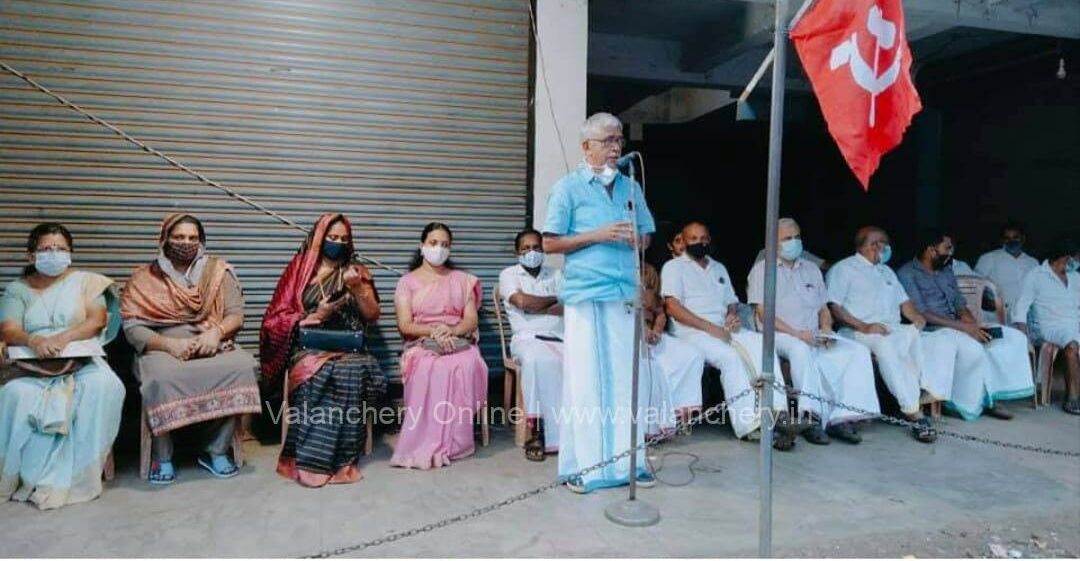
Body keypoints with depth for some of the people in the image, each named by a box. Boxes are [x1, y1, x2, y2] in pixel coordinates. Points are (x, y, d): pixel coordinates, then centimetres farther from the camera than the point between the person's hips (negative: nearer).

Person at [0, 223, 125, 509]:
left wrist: (63, 338, -20)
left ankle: (79, 472, -25)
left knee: (103, 386, -34)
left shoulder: (86, 281, 12)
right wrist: (34, 340, -24)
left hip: (81, 359, -1)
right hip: (31, 364, 1)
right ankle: (30, 474, -18)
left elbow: (97, 320, -2)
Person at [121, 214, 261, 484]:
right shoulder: (143, 278, 8)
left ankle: (216, 450, -17)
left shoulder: (218, 270, 11)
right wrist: (170, 343, -18)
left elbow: (236, 314, 4)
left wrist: (215, 332, -17)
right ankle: (162, 456, -14)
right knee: (162, 376, -36)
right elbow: (132, 327, -1)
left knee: (242, 365, -30)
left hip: (213, 347, 1)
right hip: (163, 349, -1)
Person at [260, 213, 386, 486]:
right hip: (309, 346, -1)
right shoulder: (300, 269, 12)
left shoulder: (357, 272, 17)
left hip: (348, 347, 1)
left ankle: (339, 458, -27)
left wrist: (358, 288, -7)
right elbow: (278, 317, 5)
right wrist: (315, 316, -11)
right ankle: (310, 459, -29)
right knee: (317, 374, -35)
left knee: (352, 373, -34)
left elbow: (372, 316, 10)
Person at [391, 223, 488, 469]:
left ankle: (453, 441, -27)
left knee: (466, 365, -35)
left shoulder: (462, 279, 16)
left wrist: (450, 331, -16)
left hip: (459, 341, 1)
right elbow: (405, 325, 0)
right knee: (429, 368, -37)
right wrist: (434, 330, -19)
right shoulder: (408, 281, 10)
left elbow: (471, 320, 6)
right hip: (422, 343, -1)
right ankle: (429, 443, -31)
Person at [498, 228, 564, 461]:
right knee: (536, 360, -38)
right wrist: (554, 300, 4)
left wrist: (535, 308, -5)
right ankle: (537, 431, -28)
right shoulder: (509, 274, 11)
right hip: (527, 339, -3)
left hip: (559, 339, 3)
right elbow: (522, 302, -9)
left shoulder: (556, 274, 19)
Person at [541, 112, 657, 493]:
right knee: (585, 379, -1)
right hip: (586, 295, -4)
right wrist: (597, 235, -12)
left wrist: (635, 238, -2)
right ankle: (580, 465, 9)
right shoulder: (569, 187, 0)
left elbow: (648, 234, 21)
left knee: (625, 378, 6)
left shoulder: (630, 186, 14)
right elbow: (550, 243, -3)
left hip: (626, 295, 5)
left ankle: (625, 460, 17)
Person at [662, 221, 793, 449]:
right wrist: (710, 327, -15)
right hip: (692, 331, -5)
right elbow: (672, 307, -7)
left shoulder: (719, 268, 26)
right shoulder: (674, 267, 6)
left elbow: (732, 302, 26)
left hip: (724, 329, 6)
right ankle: (749, 425, -34)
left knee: (763, 345, -23)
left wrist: (733, 316, -1)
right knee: (730, 357, -33)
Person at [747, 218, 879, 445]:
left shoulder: (812, 269, 24)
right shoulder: (762, 269, 6)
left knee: (858, 351, -17)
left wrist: (826, 329, -1)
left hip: (815, 336, 6)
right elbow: (764, 314, -5)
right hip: (779, 335, -5)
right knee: (800, 349, -38)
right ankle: (810, 417, -36)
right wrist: (797, 333, -16)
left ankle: (841, 418, -23)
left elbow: (824, 309, 22)